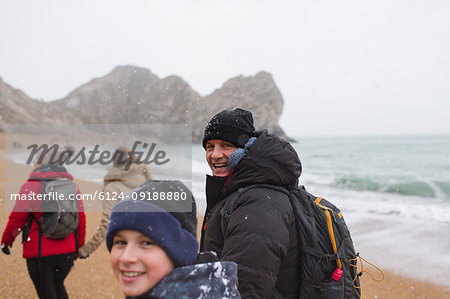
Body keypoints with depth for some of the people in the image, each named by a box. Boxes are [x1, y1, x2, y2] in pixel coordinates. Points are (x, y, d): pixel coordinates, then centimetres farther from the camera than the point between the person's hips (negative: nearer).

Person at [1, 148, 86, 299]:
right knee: (58, 286, 27)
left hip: (40, 254, -4)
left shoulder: (31, 187, -11)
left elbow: (16, 219, -7)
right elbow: (81, 220, 8)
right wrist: (79, 246, 20)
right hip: (67, 253, 5)